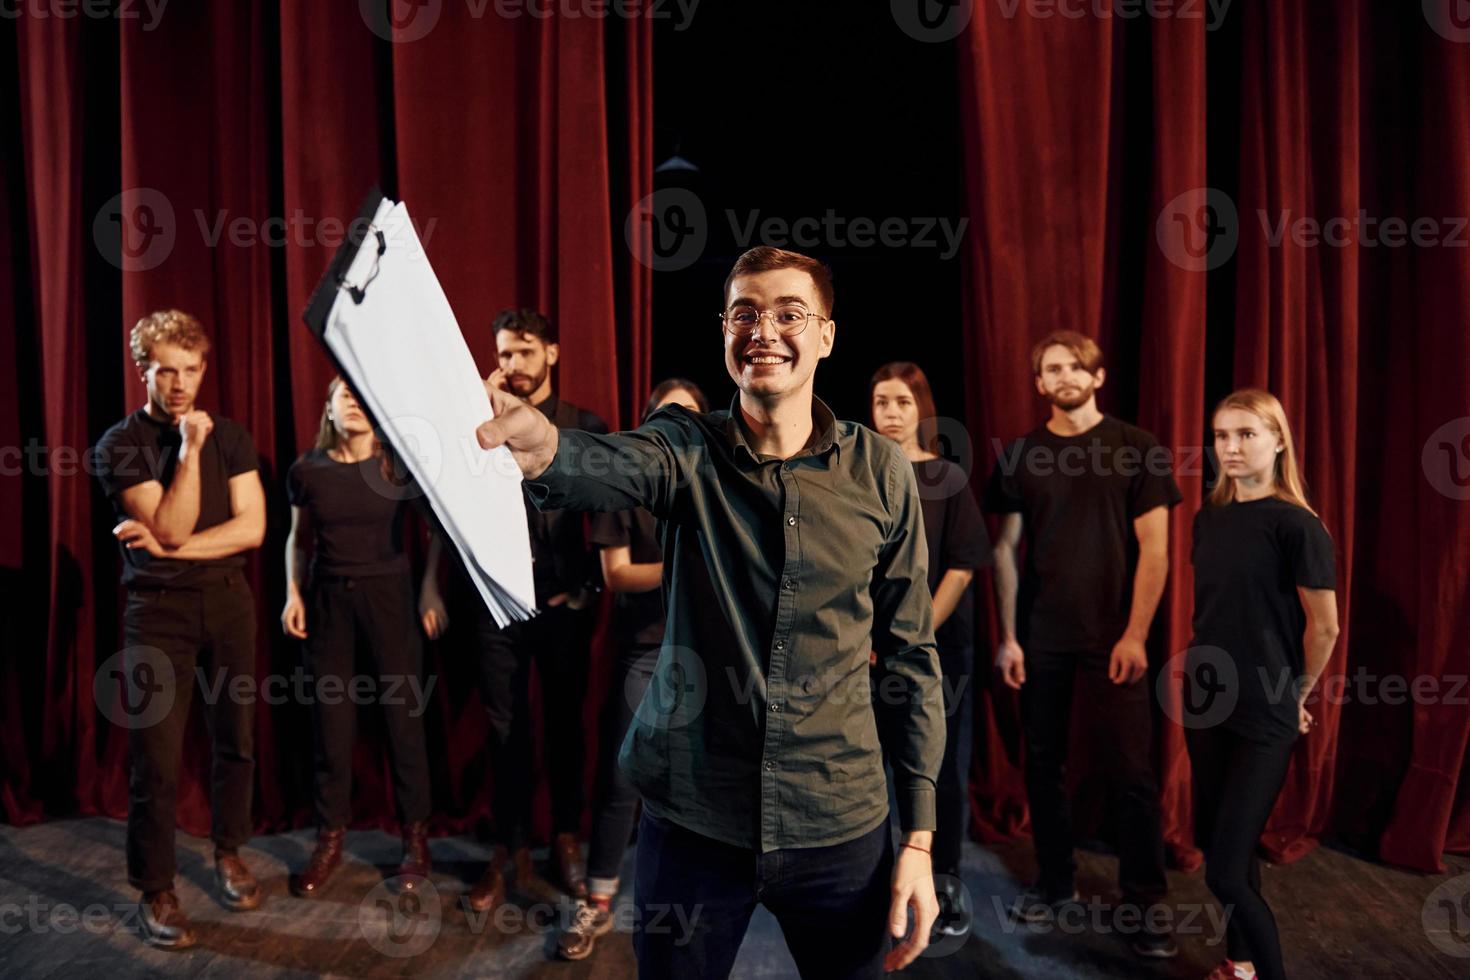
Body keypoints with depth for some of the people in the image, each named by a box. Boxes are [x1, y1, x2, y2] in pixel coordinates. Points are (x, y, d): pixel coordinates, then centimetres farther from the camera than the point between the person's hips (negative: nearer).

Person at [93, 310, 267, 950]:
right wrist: (188, 451, -18)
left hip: (228, 602, 3)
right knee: (156, 757, -3)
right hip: (159, 609, -3)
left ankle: (228, 853, 30)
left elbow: (252, 528, -4)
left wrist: (167, 547, -12)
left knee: (235, 740, 10)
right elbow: (170, 526, -15)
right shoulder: (120, 444, -4)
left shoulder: (229, 437, 5)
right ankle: (155, 891, 11)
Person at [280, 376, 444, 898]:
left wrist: (431, 590, -6)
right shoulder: (306, 470, 2)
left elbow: (434, 530, 3)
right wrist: (293, 593, 2)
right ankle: (330, 840, 19)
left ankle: (416, 839, 14)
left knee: (403, 714, 1)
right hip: (327, 597, 2)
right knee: (330, 718, 6)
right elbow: (298, 538, 13)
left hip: (389, 592, -2)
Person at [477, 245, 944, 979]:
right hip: (691, 818, 0)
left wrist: (918, 837, -2)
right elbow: (612, 465, -29)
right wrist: (542, 445, -53)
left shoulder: (879, 471, -3)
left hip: (838, 830, 1)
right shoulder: (685, 449, -5)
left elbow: (912, 656, 1)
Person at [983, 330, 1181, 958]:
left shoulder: (1138, 449, -1)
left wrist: (1135, 634, -11)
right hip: (1040, 638, 3)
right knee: (1043, 763, 10)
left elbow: (1154, 549, -4)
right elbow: (1004, 550, 5)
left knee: (1131, 773, 0)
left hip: (1113, 636, -2)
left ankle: (1145, 903, 13)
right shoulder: (1021, 455, 5)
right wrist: (1008, 636, 0)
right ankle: (1055, 882, 25)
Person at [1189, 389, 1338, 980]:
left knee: (1226, 871, -7)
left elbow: (1324, 627, -9)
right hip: (1206, 703, 6)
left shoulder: (1295, 525, -14)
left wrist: (1296, 695, 3)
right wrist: (1202, 677, 12)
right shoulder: (1209, 518, 4)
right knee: (1214, 839, 16)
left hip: (1265, 716, -6)